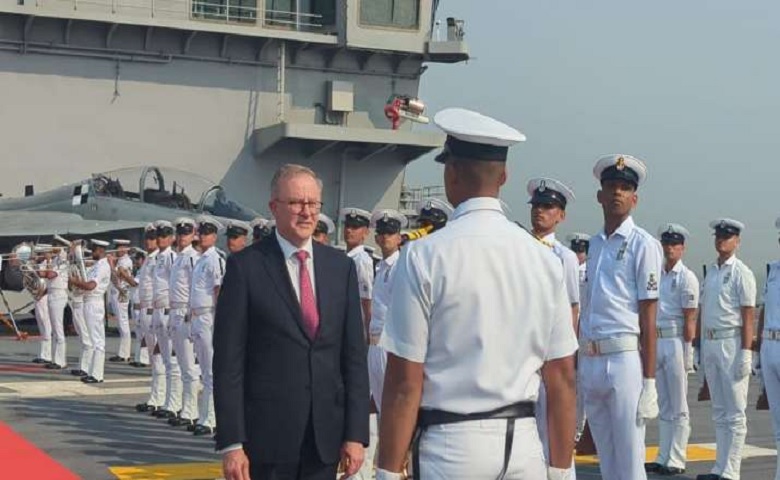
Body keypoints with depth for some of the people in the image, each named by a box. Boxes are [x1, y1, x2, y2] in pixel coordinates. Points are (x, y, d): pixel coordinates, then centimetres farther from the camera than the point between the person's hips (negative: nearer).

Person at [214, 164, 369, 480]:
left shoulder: (341, 267, 7)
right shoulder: (245, 267, -4)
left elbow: (354, 356, 7)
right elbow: (228, 362, -6)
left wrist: (356, 434, 1)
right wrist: (231, 443, -10)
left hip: (326, 437, 3)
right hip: (266, 438, -3)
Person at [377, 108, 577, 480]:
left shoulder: (424, 257, -9)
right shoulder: (544, 259, 2)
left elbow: (405, 382, -10)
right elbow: (563, 377, 4)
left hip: (451, 444, -4)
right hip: (523, 443, 4)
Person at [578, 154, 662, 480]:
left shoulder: (643, 244, -5)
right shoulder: (594, 244, 16)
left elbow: (648, 316, -9)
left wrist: (649, 381, -13)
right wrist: (581, 367, 16)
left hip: (625, 359, -7)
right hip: (589, 361, 7)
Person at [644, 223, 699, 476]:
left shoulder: (687, 277, -6)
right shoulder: (657, 275, 13)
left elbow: (689, 318, -10)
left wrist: (687, 352, -14)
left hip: (676, 342, -6)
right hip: (656, 342, 7)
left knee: (678, 407, 0)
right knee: (663, 405, 13)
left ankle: (676, 460, 5)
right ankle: (663, 458, 20)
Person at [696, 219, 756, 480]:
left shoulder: (741, 273, -8)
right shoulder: (711, 271, 14)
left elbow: (748, 316, -13)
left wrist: (745, 353, -18)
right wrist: (701, 347, 14)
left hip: (731, 343, -8)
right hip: (710, 343, 8)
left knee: (735, 412, -3)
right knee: (719, 411, 14)